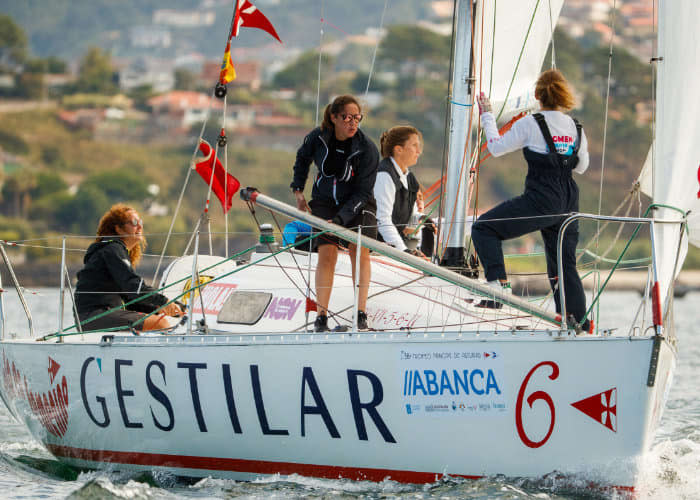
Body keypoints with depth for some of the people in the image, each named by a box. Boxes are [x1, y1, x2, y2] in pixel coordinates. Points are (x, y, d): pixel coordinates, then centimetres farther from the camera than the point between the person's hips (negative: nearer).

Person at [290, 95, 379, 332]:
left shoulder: (367, 149, -22)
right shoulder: (318, 137, -14)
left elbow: (362, 192, -21)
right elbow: (302, 158, 10)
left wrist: (340, 219, -29)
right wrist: (298, 190, 7)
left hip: (357, 205, -1)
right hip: (325, 202, 1)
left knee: (360, 252, -15)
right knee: (327, 254, -10)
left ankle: (361, 315, -12)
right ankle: (321, 317, -9)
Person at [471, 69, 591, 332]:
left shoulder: (530, 124, -9)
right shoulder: (576, 127, 8)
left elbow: (496, 147, 2)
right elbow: (582, 166, 21)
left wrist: (487, 116, 14)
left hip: (540, 200, -6)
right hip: (568, 202, 6)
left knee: (484, 228, 2)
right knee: (565, 265, 14)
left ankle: (498, 285, -12)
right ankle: (581, 325, 13)